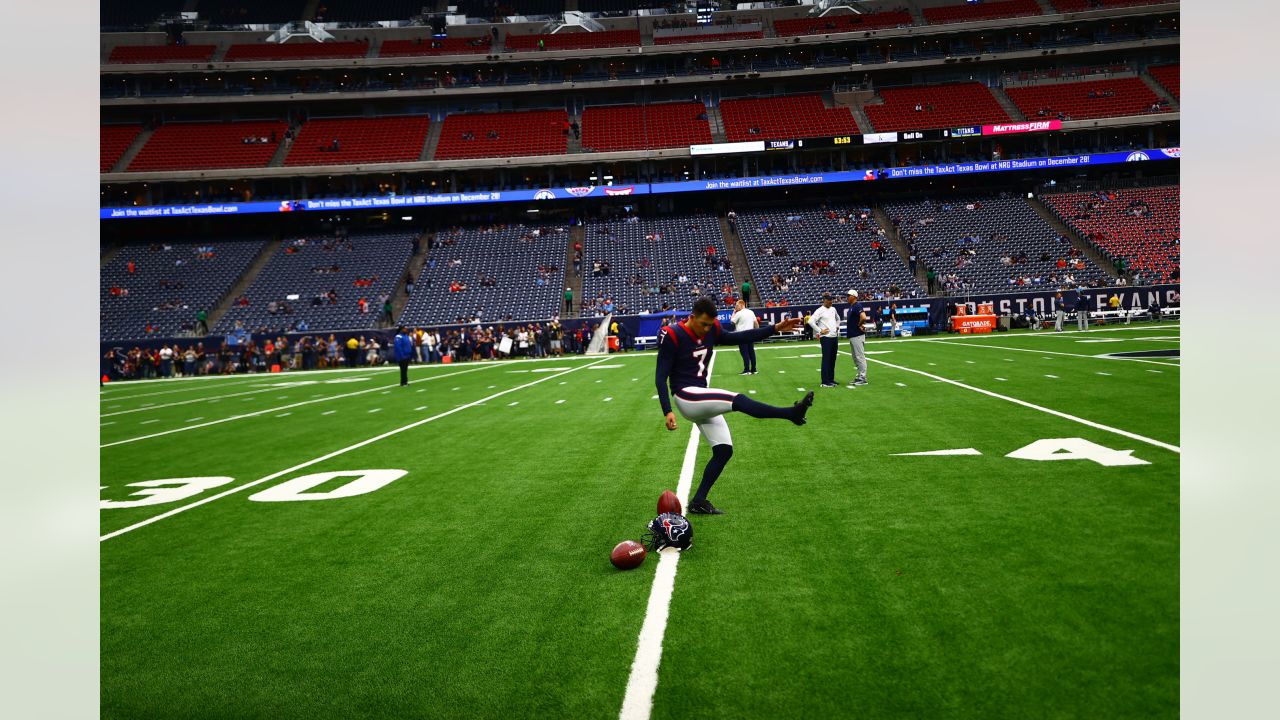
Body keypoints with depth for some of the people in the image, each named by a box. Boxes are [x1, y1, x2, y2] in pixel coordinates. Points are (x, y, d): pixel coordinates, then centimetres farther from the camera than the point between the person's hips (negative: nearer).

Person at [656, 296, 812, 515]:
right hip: (686, 397, -8)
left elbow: (739, 338, 11)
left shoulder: (711, 330, 4)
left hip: (703, 401, 8)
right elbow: (661, 377, -15)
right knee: (737, 400, -26)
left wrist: (775, 328, 4)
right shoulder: (672, 336, -15)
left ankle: (698, 502, 10)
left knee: (724, 449, 4)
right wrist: (668, 412, -23)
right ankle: (790, 413, -28)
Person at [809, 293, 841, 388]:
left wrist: (837, 327, 17)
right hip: (826, 338, -7)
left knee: (833, 359, 11)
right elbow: (811, 321, -19)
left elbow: (838, 318, 33)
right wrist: (819, 331, -15)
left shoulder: (833, 309, 14)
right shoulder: (820, 311, -9)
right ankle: (825, 382, -5)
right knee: (826, 359, -7)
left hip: (835, 337, 7)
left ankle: (831, 379, 19)